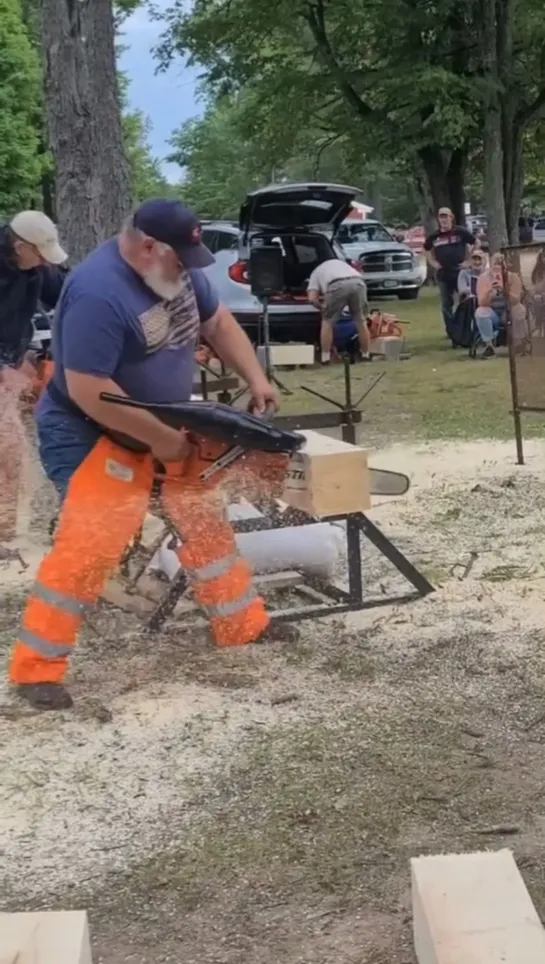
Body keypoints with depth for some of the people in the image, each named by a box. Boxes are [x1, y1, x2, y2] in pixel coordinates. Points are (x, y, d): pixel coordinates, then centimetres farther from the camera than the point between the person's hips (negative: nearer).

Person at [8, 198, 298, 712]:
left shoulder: (175, 270, -3)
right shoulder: (97, 294, -30)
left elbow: (218, 323, 13)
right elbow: (88, 392, -32)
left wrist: (256, 380, 1)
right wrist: (161, 438, -25)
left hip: (167, 427, 9)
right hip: (89, 436, -9)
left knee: (205, 520, 13)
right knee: (88, 545, -16)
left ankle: (243, 625, 29)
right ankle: (35, 666, -6)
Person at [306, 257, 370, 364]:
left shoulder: (316, 272, 31)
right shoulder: (341, 263, 47)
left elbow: (312, 299, 14)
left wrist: (323, 308, 32)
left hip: (337, 285, -4)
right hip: (358, 283, 4)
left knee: (327, 321, 13)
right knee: (360, 320, 19)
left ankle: (325, 358, 10)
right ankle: (366, 355, 24)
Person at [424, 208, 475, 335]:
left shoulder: (460, 232, -3)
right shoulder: (434, 236, 7)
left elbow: (475, 244, 3)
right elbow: (427, 250, 23)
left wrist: (469, 261, -3)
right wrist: (433, 263, 7)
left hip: (460, 272, -3)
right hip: (443, 274, 3)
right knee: (446, 304, 7)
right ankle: (450, 330, 16)